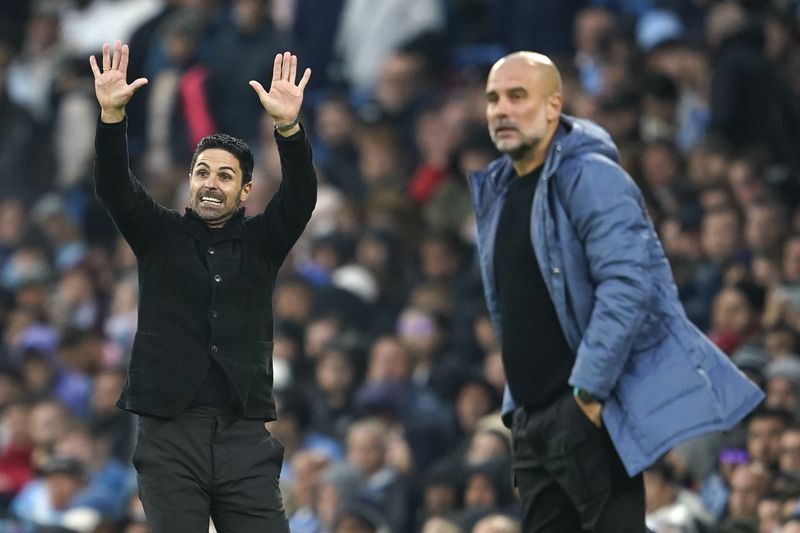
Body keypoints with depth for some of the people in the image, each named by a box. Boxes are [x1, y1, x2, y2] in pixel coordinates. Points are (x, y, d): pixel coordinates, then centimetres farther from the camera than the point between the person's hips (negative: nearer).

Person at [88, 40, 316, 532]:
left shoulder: (262, 242, 9)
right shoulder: (160, 237, 9)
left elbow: (300, 197, -7)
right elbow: (114, 187, -5)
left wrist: (288, 127, -25)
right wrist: (111, 116, -23)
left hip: (245, 435, 1)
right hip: (168, 433, 0)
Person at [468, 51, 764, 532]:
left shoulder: (590, 177, -12)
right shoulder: (497, 190, 15)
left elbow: (626, 286, -22)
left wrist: (590, 389, -23)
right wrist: (520, 394, 18)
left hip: (590, 408, -9)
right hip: (532, 413, 9)